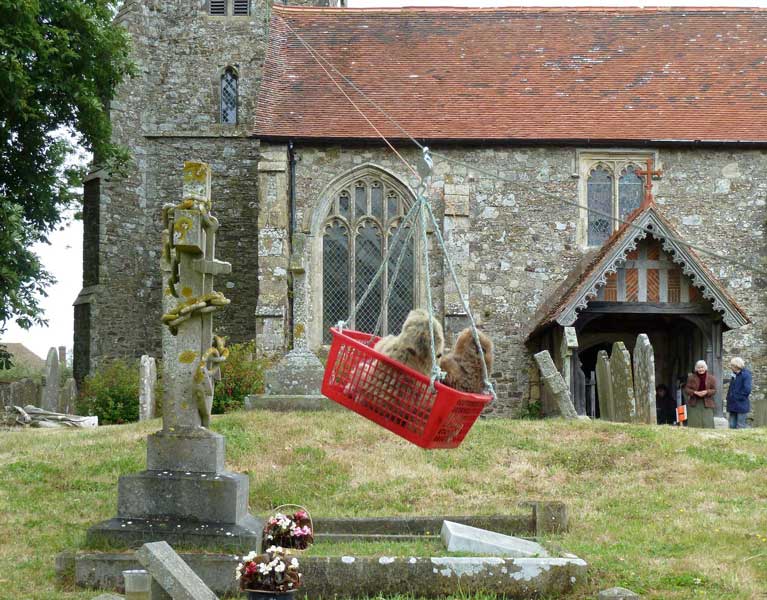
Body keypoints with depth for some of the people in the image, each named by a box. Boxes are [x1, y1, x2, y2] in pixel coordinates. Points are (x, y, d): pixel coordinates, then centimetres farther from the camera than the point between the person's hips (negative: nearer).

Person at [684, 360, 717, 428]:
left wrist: (706, 392, -17)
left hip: (707, 403, 0)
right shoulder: (691, 377, 5)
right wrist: (695, 392, -16)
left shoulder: (711, 378, 5)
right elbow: (686, 389, 2)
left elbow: (714, 390, 3)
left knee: (707, 423, -5)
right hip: (694, 403, 0)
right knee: (694, 422, -3)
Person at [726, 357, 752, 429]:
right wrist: (729, 397, 9)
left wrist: (738, 397, -15)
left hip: (741, 405, -8)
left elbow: (747, 390, -19)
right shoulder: (734, 375, 14)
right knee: (732, 426, 8)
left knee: (740, 427, -4)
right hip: (733, 406, 8)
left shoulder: (746, 375, -12)